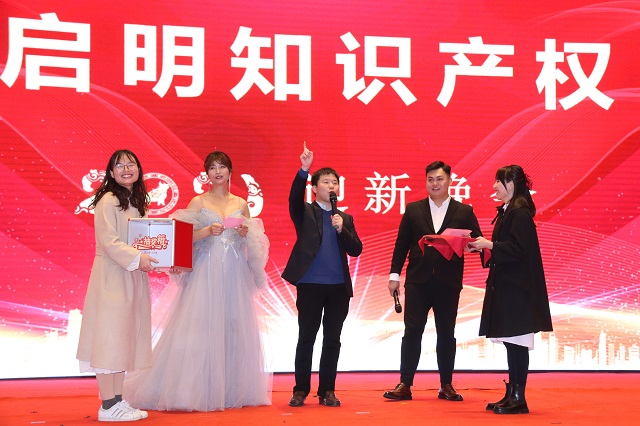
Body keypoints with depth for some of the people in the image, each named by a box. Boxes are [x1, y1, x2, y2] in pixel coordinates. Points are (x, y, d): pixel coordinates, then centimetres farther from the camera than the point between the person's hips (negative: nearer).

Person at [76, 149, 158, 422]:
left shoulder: (137, 203, 17)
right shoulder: (108, 201, -9)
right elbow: (108, 241, -17)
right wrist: (136, 259, -24)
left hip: (133, 277, 9)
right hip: (112, 277, -8)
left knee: (125, 339, 10)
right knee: (109, 338, -6)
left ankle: (118, 400, 15)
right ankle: (108, 405, -4)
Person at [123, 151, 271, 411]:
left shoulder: (241, 204, 13)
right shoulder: (198, 203, 4)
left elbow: (254, 243, 16)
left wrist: (246, 234, -4)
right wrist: (208, 231, -18)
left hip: (235, 275, 3)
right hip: (205, 273, -3)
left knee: (234, 329, 3)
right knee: (200, 328, -8)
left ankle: (231, 389, 11)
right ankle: (196, 391, -4)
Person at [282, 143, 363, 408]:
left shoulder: (345, 219, 14)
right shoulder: (305, 212, 5)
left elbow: (356, 250, 5)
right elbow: (294, 197, -17)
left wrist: (341, 229, -11)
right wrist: (304, 169, -30)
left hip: (339, 286, 3)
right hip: (310, 284, -3)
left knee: (332, 341, 6)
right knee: (306, 339, 2)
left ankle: (327, 391, 13)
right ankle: (301, 390, 9)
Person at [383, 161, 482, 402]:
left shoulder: (464, 212, 7)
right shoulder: (413, 210, 8)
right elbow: (402, 244, 7)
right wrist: (395, 274, 2)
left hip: (448, 282, 0)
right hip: (418, 280, 0)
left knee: (446, 334, 6)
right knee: (412, 332, -1)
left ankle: (446, 386, 15)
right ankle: (405, 385, 2)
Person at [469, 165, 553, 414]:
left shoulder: (520, 214, -14)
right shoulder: (508, 211, 16)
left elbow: (518, 249, -21)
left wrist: (489, 244, -15)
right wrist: (483, 246, 9)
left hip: (517, 289, -10)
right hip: (506, 286, 10)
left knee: (516, 343, -6)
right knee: (510, 342, 12)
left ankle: (519, 399, -1)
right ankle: (512, 395, 18)